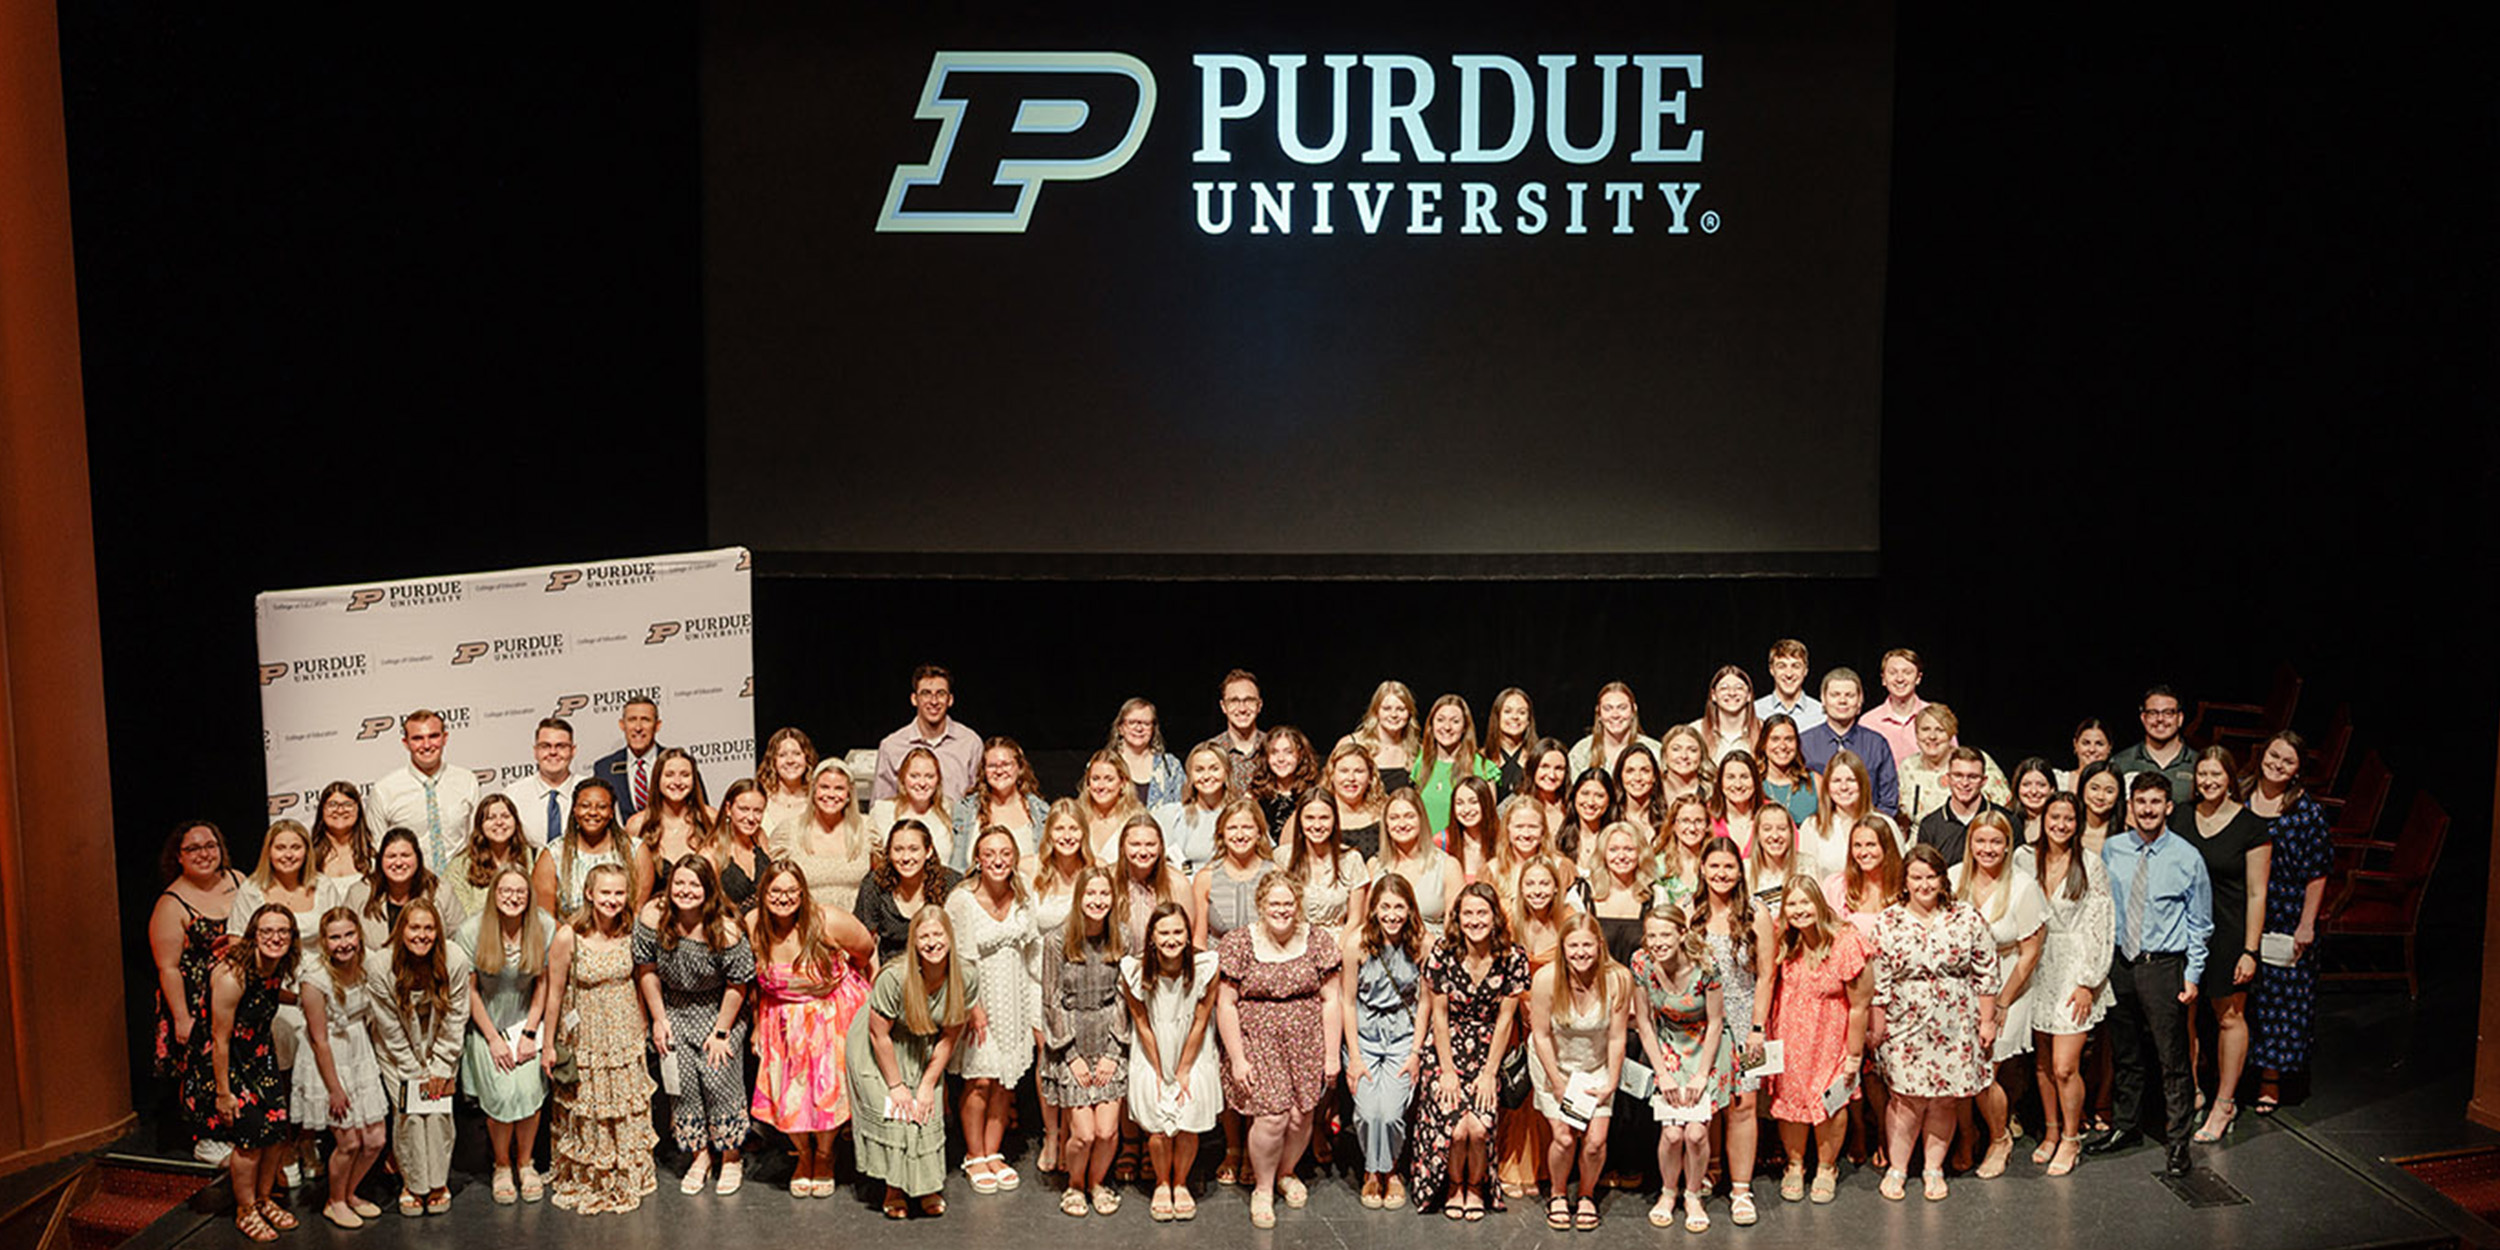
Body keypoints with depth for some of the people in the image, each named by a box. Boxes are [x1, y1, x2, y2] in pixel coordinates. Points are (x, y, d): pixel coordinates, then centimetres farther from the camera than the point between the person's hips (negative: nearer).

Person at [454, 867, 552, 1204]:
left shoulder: (544, 928, -9)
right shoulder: (471, 931, -13)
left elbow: (543, 983, 0)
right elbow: (470, 989, -6)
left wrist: (530, 1033, -4)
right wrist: (493, 1038, -6)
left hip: (527, 1021, 1)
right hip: (487, 1024, -1)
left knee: (530, 1091, -13)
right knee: (501, 1096, -13)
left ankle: (525, 1164, 8)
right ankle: (501, 1167, 10)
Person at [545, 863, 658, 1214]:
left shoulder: (629, 933, -4)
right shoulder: (568, 937, -16)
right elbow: (554, 993, -8)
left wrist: (642, 1028, 12)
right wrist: (549, 1043, -4)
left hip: (625, 1036, 4)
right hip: (585, 1037, -3)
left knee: (628, 1110, 13)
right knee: (587, 1113, 8)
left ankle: (628, 1178, 30)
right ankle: (584, 1183, 27)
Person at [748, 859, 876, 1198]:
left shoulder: (829, 922, -21)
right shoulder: (753, 926, -12)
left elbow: (866, 952, -3)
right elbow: (752, 979, 5)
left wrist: (874, 1000, 9)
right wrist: (757, 1025, 9)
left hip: (832, 1014, -2)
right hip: (782, 1020, 2)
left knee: (828, 1089, -1)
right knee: (787, 1094, 0)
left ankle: (825, 1157, 29)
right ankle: (804, 1155, 30)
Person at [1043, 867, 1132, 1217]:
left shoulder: (1120, 944, 2)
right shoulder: (1058, 943, -6)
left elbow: (1124, 1001, 3)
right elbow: (1052, 1002, -4)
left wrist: (1112, 1053, -5)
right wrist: (1073, 1056, -7)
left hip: (1109, 1046, 2)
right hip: (1069, 1046, -2)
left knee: (1107, 1132, -6)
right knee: (1083, 1133, -7)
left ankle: (1096, 1182, 24)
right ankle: (1074, 1185, 22)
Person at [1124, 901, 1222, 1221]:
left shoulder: (1205, 967, -20)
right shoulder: (1135, 971, -19)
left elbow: (1200, 1023, -11)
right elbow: (1143, 1025, -9)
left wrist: (1183, 1074, -7)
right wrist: (1159, 1074, -5)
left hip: (1193, 1056, 0)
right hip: (1152, 1057, 0)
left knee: (1188, 1126, -3)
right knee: (1158, 1128, -3)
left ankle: (1180, 1183, 24)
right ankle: (1161, 1184, 25)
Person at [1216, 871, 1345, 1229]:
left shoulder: (1318, 940, 1)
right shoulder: (1238, 943, -5)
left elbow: (1330, 1000, 3)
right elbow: (1226, 1004, -4)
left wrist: (1332, 1054, 0)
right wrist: (1237, 1059, -7)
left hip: (1306, 1042, 2)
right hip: (1257, 1041, -2)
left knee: (1301, 1116, -1)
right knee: (1272, 1117, -13)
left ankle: (1286, 1172, 30)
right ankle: (1262, 1188, 12)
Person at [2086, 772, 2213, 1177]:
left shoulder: (2187, 858, -4)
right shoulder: (2111, 851, 3)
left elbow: (2199, 925, 1)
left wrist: (2192, 975, -4)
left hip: (2165, 966, -3)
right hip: (2120, 962, 3)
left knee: (2172, 1058, 1)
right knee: (2126, 1053, 15)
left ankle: (2178, 1140, 14)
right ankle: (2127, 1125, 30)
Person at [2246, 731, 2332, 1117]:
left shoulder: (2306, 811, -5)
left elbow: (2316, 874, -4)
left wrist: (2306, 925, -7)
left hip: (2283, 918, -2)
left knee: (2278, 993, 4)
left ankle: (2270, 1079, 17)